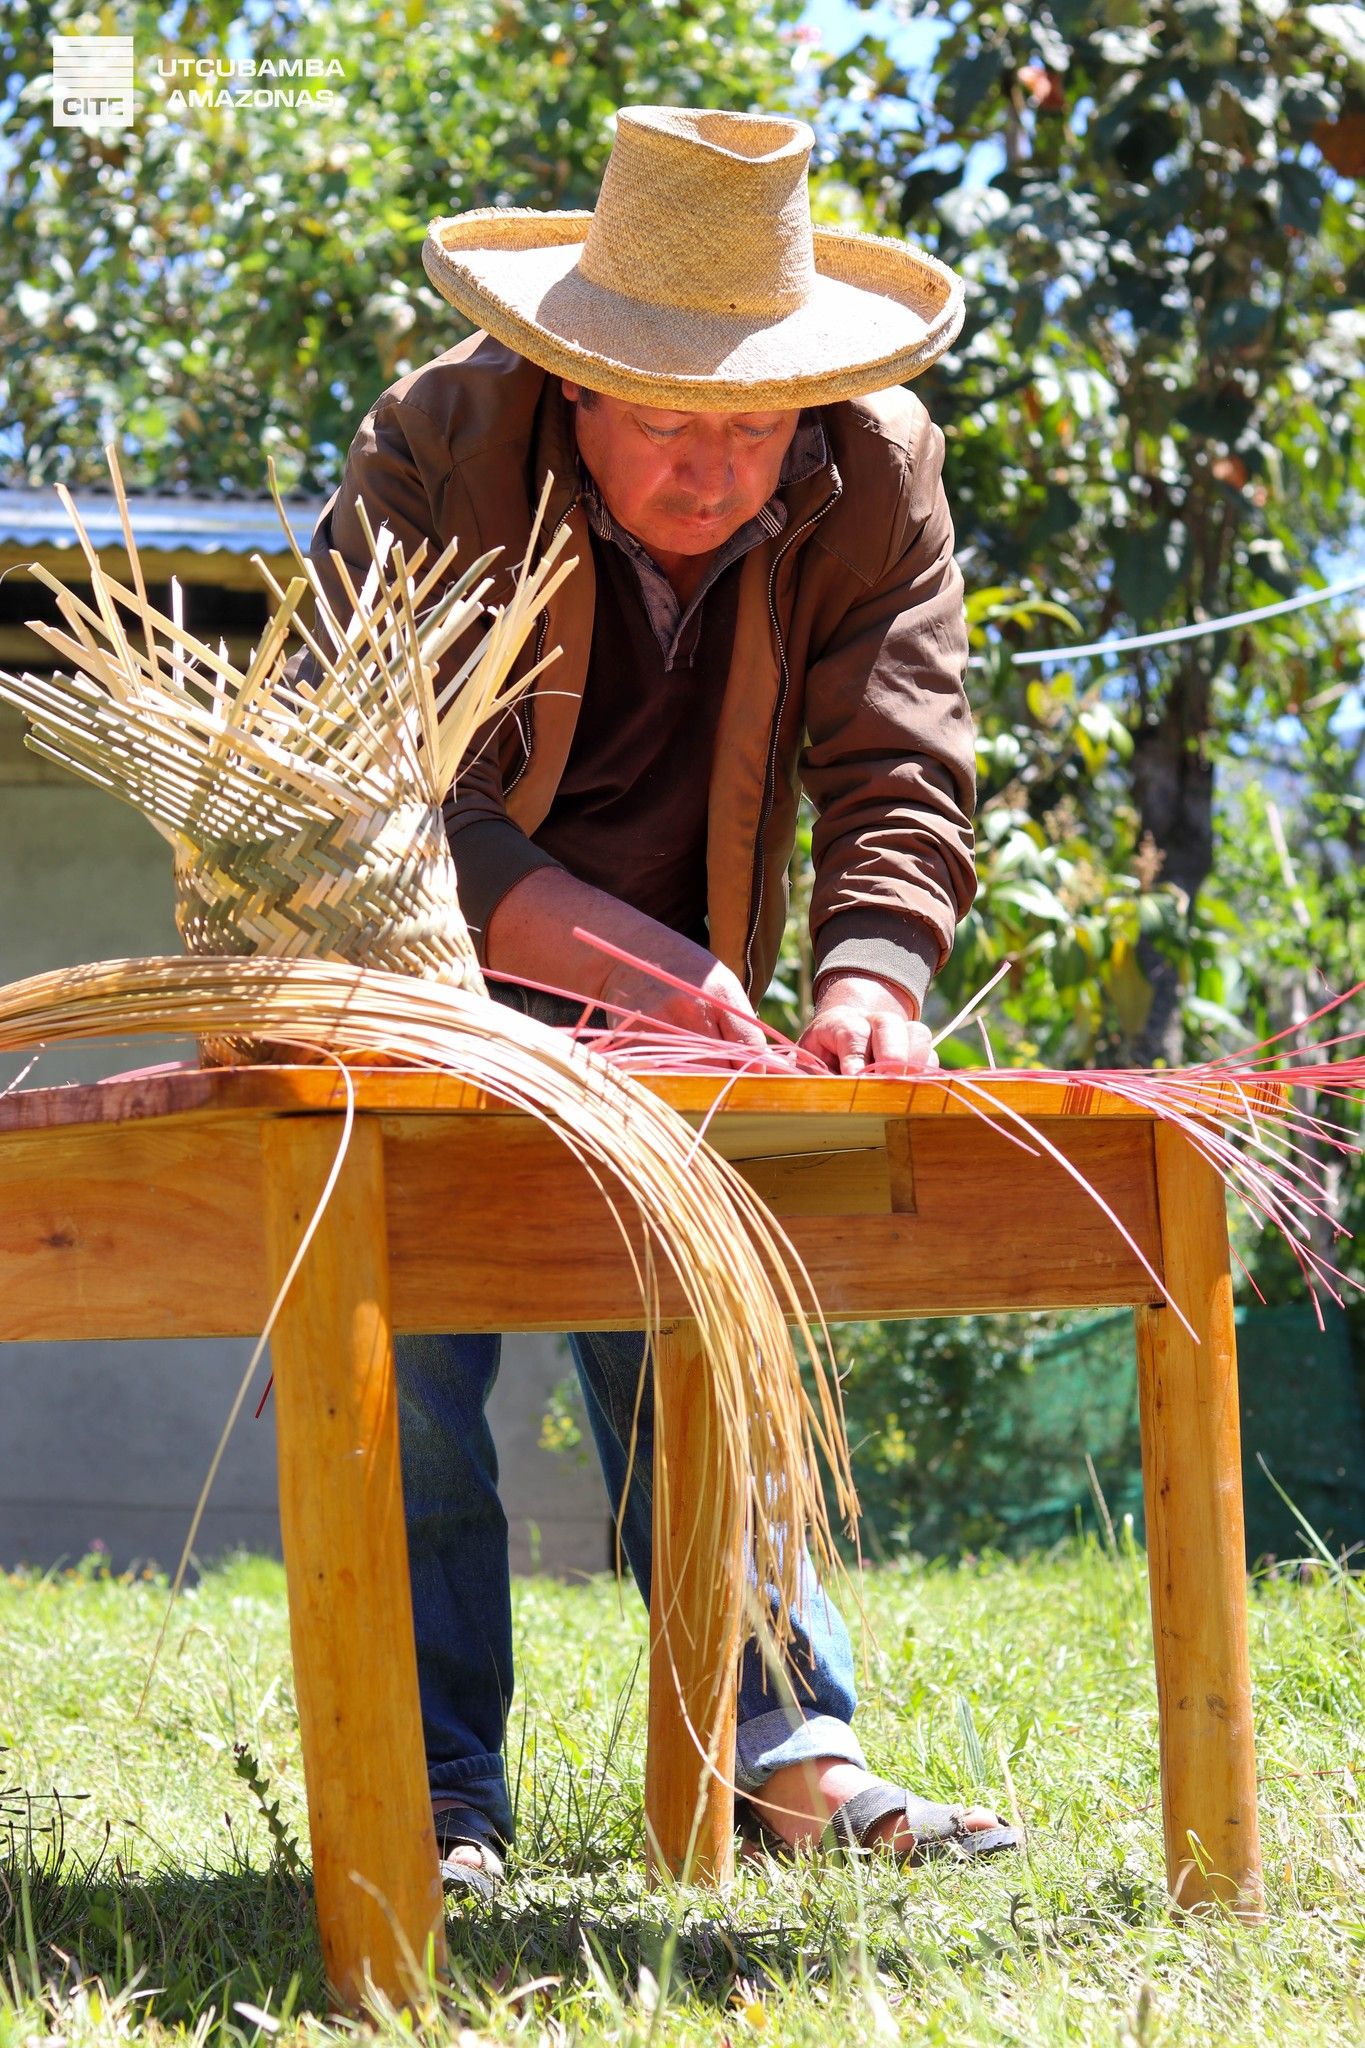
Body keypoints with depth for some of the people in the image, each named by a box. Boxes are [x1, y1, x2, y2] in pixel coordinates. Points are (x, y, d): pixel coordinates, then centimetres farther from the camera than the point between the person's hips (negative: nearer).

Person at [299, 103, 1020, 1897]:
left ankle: (786, 1752, 7)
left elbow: (901, 776, -17)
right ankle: (438, 1799, -4)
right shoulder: (434, 454, -28)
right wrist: (631, 957, -45)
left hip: (665, 1006, 4)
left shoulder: (873, 478, -17)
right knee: (403, 1359, -9)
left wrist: (870, 975, -39)